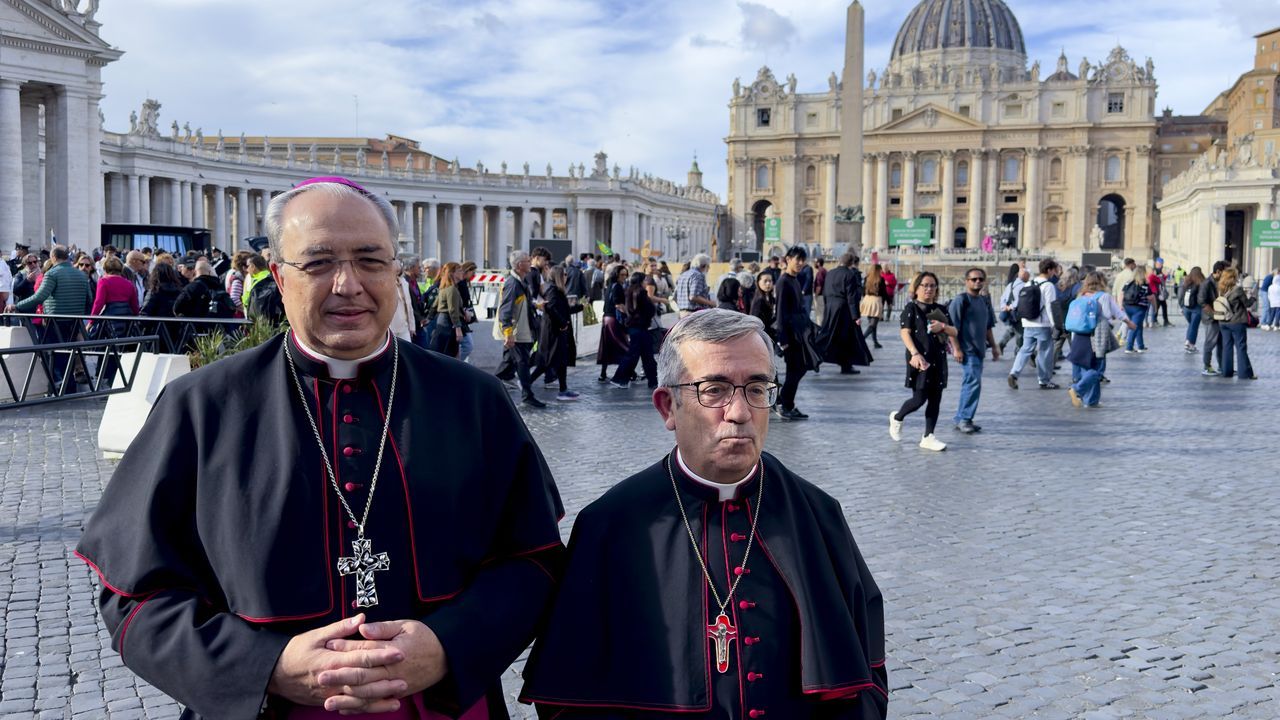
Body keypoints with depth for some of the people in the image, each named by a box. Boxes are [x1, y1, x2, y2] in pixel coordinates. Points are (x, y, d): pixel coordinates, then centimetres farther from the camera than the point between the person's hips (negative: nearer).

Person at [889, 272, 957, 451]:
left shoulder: (941, 310, 14)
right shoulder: (911, 308, -3)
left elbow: (954, 332, 13)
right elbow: (905, 333, -12)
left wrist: (943, 327, -9)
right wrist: (915, 353, -25)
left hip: (938, 359, 6)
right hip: (920, 359, -6)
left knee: (935, 399, 5)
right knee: (920, 399, -8)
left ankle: (928, 437, 12)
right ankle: (897, 418, 21)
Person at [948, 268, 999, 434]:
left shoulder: (984, 300, 14)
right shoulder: (960, 300, -9)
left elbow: (988, 326, 22)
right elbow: (952, 326, -13)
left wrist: (993, 346, 20)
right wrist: (957, 348, -17)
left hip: (979, 349, 8)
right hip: (967, 349, -8)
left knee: (970, 383, 11)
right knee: (973, 382, -13)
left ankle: (961, 419, 19)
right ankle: (964, 419, -5)